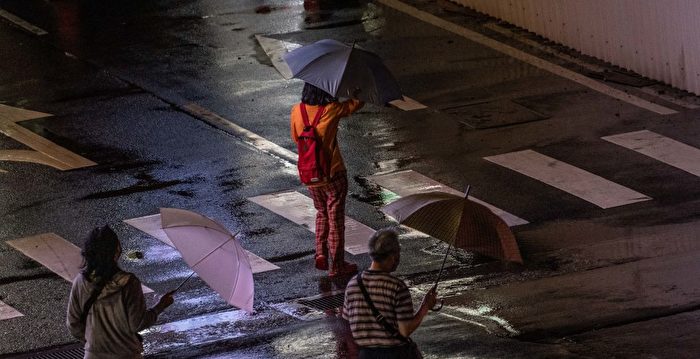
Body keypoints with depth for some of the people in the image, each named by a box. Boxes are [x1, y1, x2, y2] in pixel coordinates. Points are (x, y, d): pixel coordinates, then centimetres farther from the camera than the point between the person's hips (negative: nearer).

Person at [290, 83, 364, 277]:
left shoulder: (297, 111, -6)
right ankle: (337, 265, 12)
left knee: (322, 214, 24)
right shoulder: (332, 110, -17)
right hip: (332, 174, -4)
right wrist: (357, 90, 11)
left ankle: (321, 254, 12)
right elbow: (357, 102, -5)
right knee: (336, 218, 7)